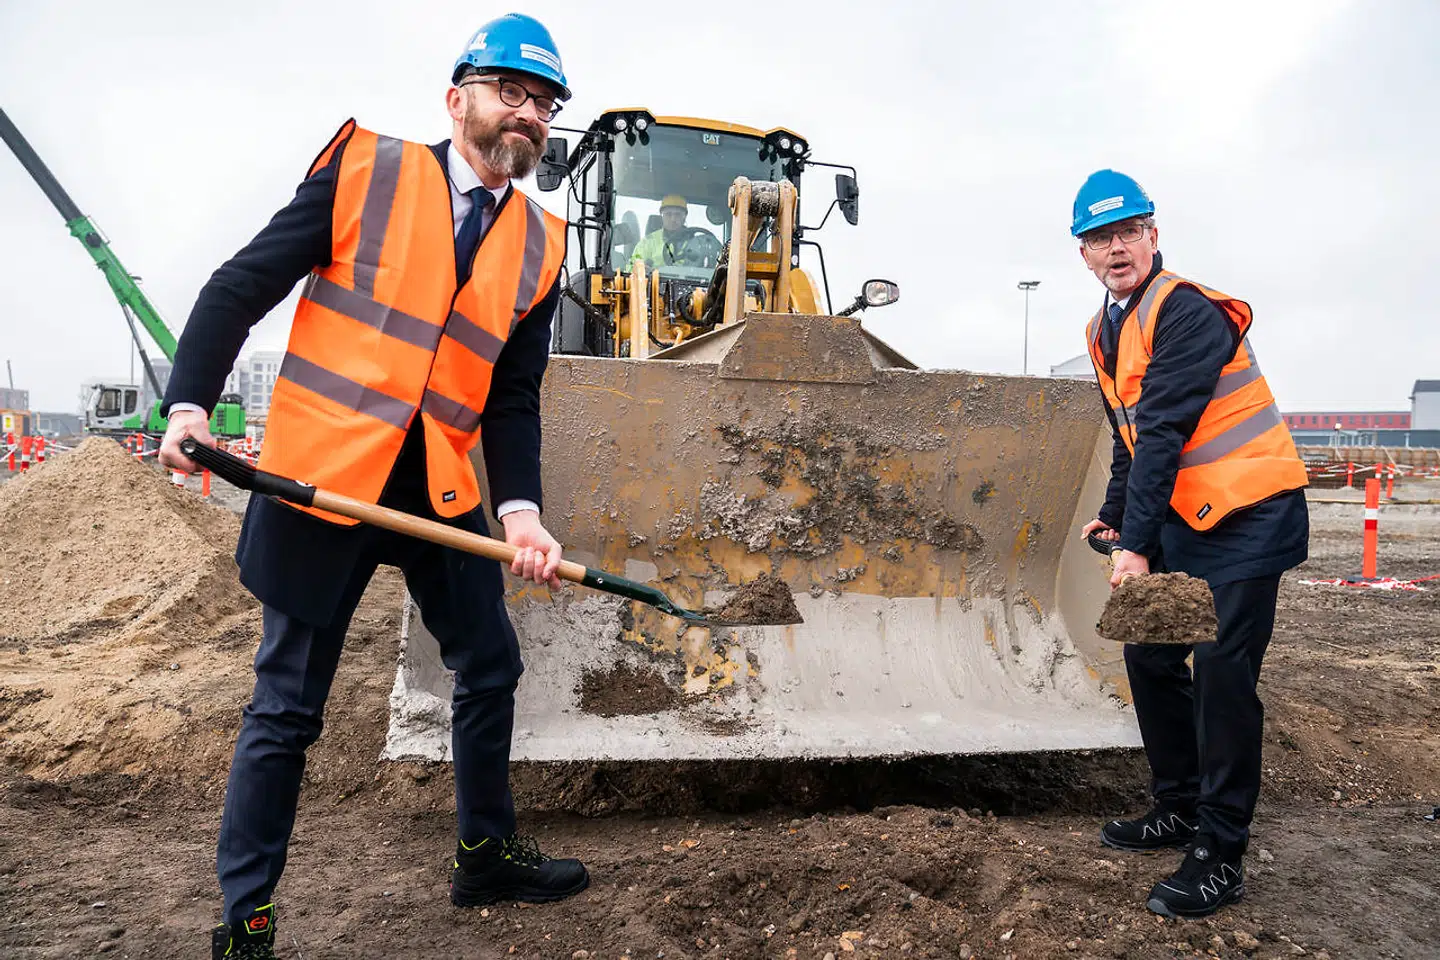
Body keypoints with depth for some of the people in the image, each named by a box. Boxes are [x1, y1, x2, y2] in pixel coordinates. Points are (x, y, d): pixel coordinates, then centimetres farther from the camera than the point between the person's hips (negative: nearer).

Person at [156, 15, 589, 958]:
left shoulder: (539, 243, 7)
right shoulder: (366, 170, -4)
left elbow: (513, 395, 6)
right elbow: (239, 289, -3)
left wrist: (520, 510, -7)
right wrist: (190, 402, -16)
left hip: (442, 487, 5)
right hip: (323, 474, -5)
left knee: (491, 667, 13)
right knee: (289, 704, 3)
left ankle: (487, 853, 35)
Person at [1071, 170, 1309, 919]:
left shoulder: (1186, 313, -18)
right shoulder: (1106, 331, 9)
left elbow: (1164, 433, -25)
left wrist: (1137, 543, -26)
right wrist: (1114, 515, 16)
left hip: (1248, 518, -9)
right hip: (1183, 518, 9)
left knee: (1222, 677, -8)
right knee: (1151, 656, 12)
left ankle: (1220, 857, 3)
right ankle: (1178, 809, 28)